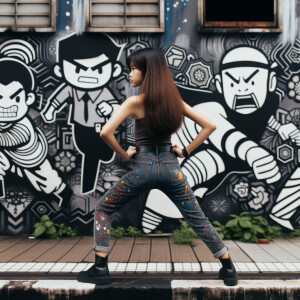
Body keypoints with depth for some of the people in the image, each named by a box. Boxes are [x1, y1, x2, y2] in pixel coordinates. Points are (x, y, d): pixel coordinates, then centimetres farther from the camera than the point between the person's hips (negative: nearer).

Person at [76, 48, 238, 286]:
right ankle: (229, 269, 17)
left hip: (144, 167, -4)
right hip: (170, 167, 4)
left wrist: (124, 154, -3)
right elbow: (209, 126, 8)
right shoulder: (174, 99, 4)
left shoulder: (135, 102, -8)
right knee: (199, 220, 15)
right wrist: (186, 151, 7)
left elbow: (106, 133, -17)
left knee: (103, 210, 15)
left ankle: (100, 269, 11)